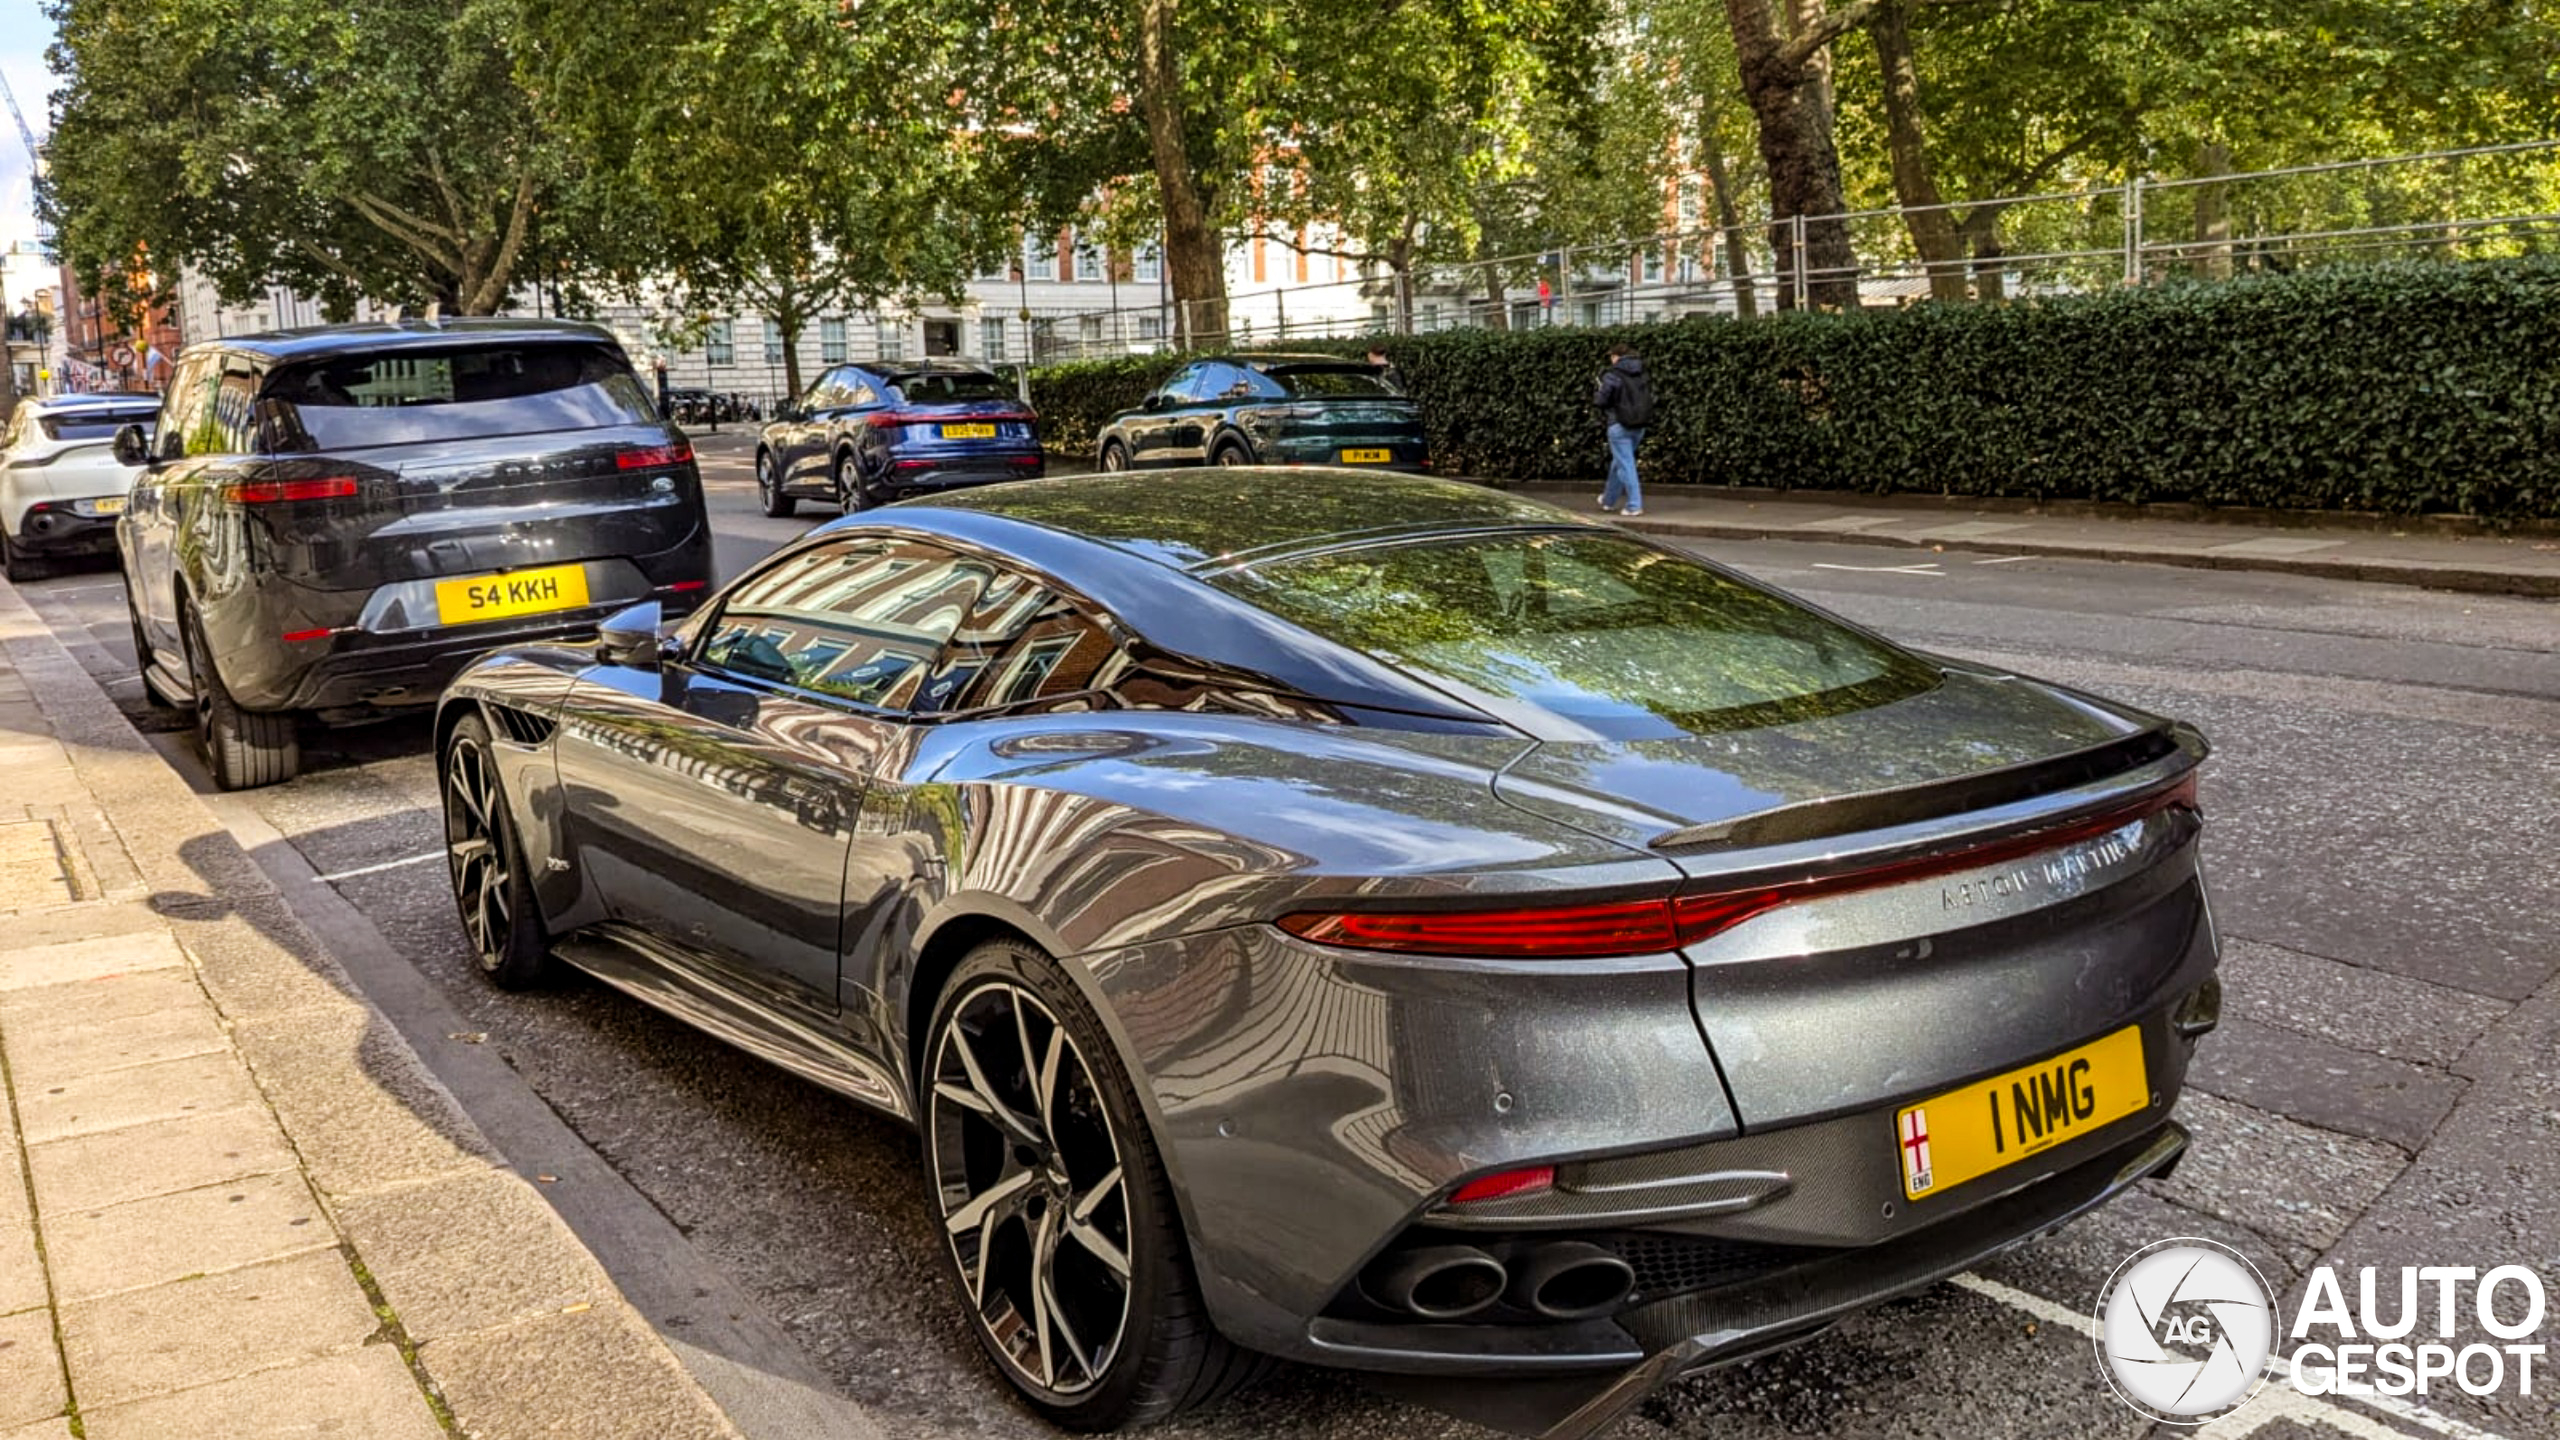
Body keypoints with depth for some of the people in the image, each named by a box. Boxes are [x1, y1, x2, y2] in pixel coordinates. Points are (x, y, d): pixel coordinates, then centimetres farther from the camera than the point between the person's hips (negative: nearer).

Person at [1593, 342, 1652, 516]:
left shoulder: (1612, 375, -12)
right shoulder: (1641, 374, 7)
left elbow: (1601, 400, -11)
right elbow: (1650, 398, 13)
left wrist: (1595, 394, 10)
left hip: (1620, 426, -7)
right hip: (1640, 425, 7)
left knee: (1625, 465, -3)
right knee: (1618, 462, 21)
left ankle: (1634, 505, -8)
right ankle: (1609, 500, 35)